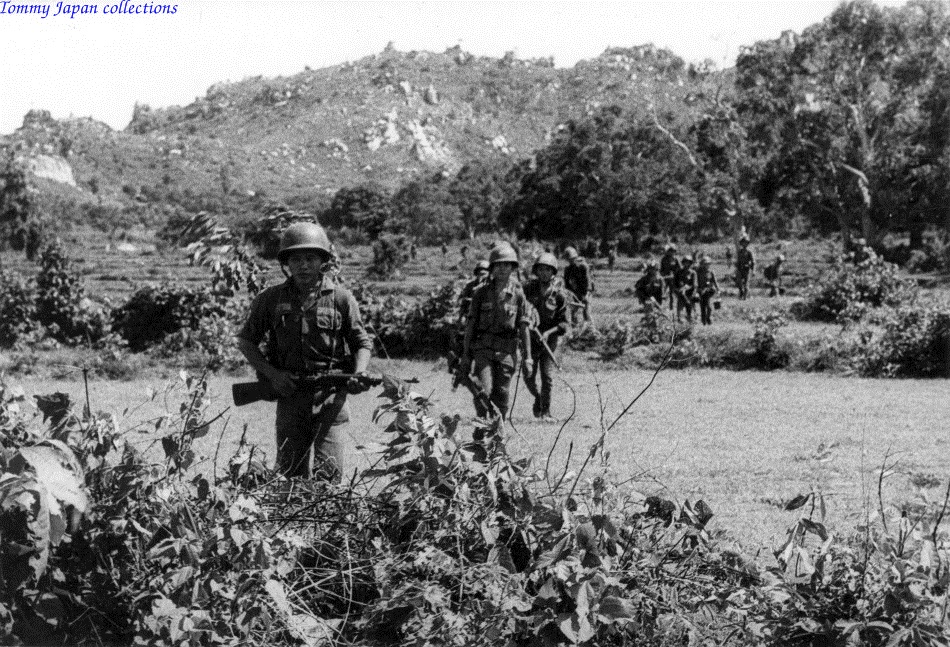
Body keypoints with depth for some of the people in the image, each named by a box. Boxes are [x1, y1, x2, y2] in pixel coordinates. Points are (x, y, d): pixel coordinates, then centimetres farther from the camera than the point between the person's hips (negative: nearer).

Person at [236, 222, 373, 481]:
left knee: (329, 473, -10)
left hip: (330, 395, -2)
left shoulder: (341, 299, 0)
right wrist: (272, 374, -2)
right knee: (290, 473, 6)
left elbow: (362, 343, 8)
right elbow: (245, 341, 12)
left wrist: (359, 375, -12)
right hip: (289, 395, 2)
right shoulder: (271, 300, 3)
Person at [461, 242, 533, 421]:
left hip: (506, 351, 1)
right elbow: (470, 324, 5)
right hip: (483, 348, -1)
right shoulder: (481, 292, 2)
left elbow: (524, 327, 5)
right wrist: (465, 355, 3)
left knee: (501, 396, 3)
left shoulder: (517, 293, 3)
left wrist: (528, 357, 2)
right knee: (484, 391, -15)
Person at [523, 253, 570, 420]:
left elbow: (564, 323, -4)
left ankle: (545, 411, 9)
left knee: (547, 377, -6)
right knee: (528, 376, 2)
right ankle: (537, 399, 30)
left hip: (549, 338, -1)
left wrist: (549, 332, -19)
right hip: (529, 336, 1)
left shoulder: (558, 294, -7)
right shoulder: (528, 288, -3)